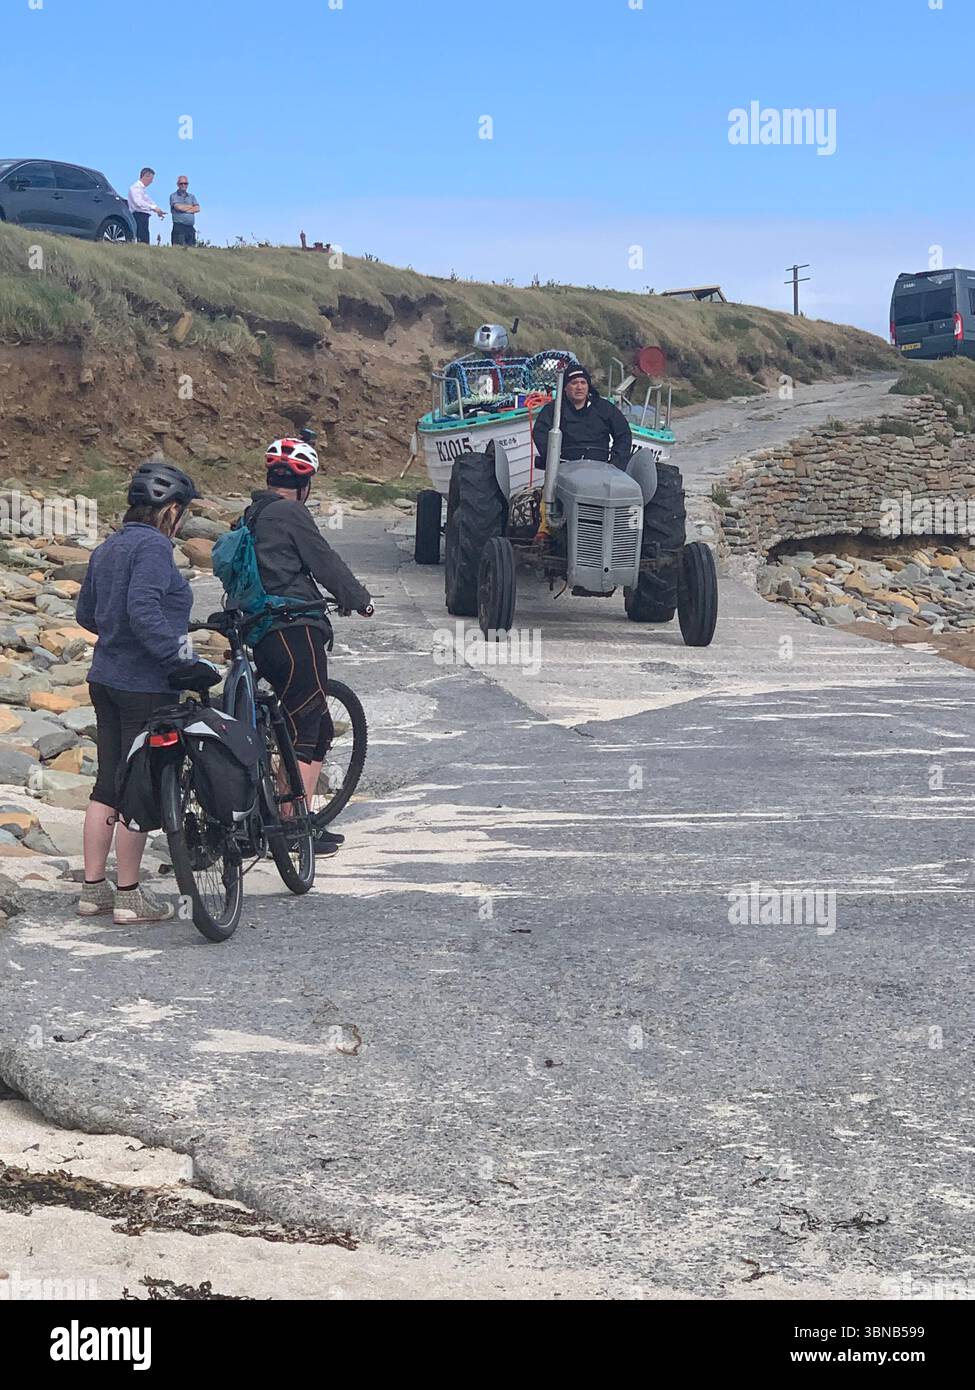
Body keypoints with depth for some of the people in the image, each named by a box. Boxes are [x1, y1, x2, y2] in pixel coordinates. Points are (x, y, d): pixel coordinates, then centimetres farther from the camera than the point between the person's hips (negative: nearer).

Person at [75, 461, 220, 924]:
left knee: (107, 785, 13)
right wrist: (180, 661, -27)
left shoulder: (107, 549, 12)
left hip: (105, 677, 9)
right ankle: (129, 895, 5)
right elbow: (143, 611, -27)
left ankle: (93, 888, 17)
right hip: (145, 685, -9)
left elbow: (86, 614, 19)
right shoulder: (153, 547, -15)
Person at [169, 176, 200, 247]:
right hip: (179, 227, -5)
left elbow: (197, 209, 5)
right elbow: (178, 207, -11)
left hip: (190, 227, 5)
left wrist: (184, 208, -6)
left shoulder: (191, 196, 19)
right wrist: (191, 206, 5)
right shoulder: (173, 196, 6)